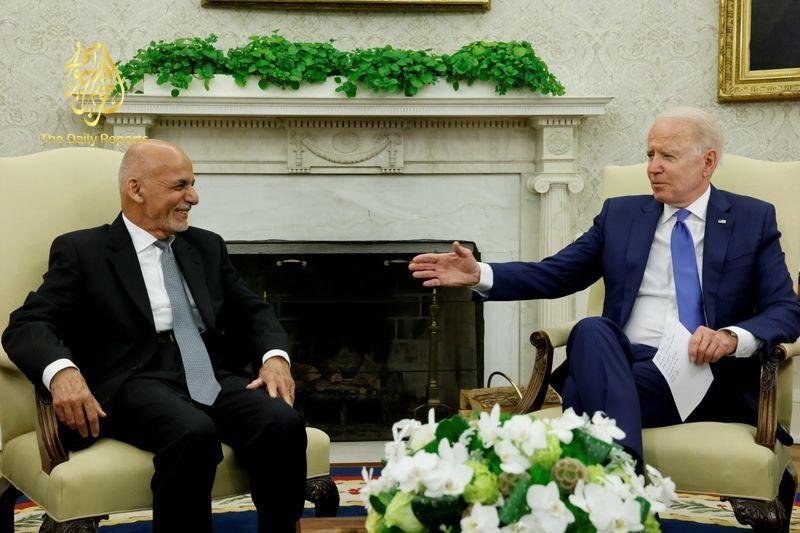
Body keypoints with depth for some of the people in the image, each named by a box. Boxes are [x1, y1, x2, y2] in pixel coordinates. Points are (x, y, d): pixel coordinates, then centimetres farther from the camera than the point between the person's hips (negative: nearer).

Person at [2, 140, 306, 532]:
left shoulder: (207, 246, 23)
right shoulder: (81, 250, 7)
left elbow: (252, 311, 23)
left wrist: (274, 357, -1)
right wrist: (61, 371, -25)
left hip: (214, 379, 5)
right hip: (136, 384, -4)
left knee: (284, 425, -27)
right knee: (194, 434, -37)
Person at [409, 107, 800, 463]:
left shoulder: (753, 219, 11)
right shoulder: (620, 214, 18)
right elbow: (555, 274, 13)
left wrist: (732, 337, -20)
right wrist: (479, 275, -4)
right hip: (619, 363, 3)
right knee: (591, 329, -34)